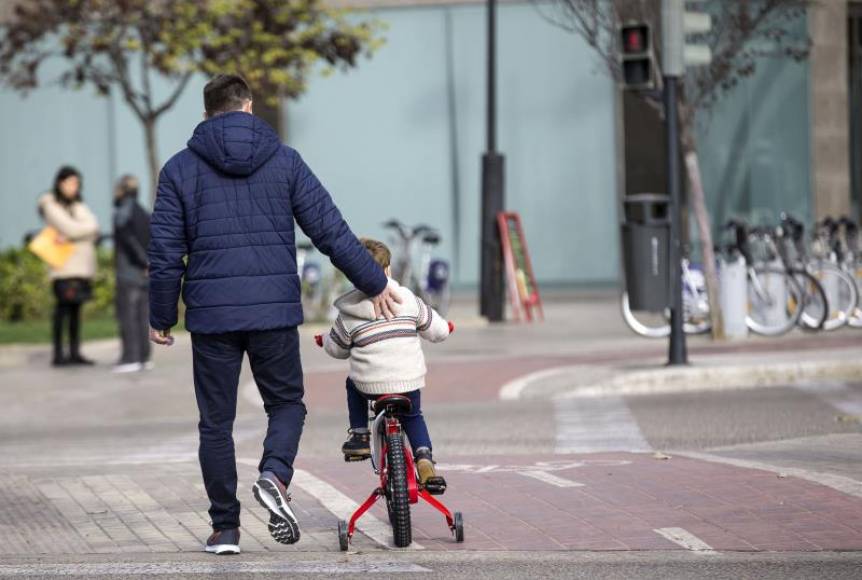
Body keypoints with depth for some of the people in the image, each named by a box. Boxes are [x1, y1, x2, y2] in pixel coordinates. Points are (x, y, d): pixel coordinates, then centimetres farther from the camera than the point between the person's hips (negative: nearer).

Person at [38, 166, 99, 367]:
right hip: (65, 265, -6)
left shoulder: (78, 205, 19)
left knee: (76, 307, 6)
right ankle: (58, 354, -10)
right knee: (64, 307, -9)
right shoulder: (51, 205, -1)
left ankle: (75, 352, 7)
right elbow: (70, 228, -13)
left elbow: (93, 227, 1)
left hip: (82, 265, 6)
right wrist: (86, 228, 3)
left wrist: (69, 236, -12)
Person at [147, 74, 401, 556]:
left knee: (216, 421, 9)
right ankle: (276, 476, -12)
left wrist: (162, 317, 11)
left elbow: (165, 250, 1)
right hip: (276, 310, 0)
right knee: (287, 402, 16)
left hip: (211, 314, 0)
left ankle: (226, 528, 9)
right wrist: (374, 283, 11)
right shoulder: (284, 160, 4)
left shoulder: (181, 168, 4)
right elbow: (331, 230, 2)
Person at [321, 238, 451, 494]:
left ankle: (359, 435, 25)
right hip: (410, 381, 1)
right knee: (413, 417, 27)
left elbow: (336, 348, 10)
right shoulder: (409, 300, 1)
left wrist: (326, 339, 33)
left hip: (370, 385, -1)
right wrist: (444, 328, 34)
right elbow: (437, 330, 10)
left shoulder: (349, 314, -3)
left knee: (353, 383, 32)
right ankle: (424, 459, 6)